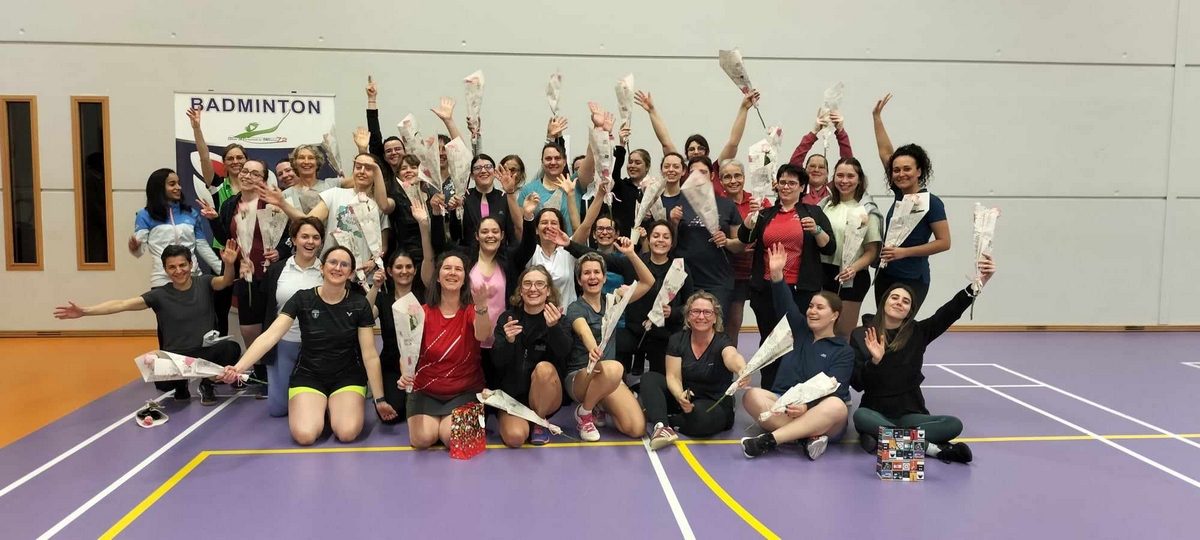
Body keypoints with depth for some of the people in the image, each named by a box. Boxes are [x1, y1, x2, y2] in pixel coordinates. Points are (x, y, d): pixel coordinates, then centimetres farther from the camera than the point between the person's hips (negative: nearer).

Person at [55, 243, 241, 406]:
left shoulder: (204, 283, 0)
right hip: (175, 356, 0)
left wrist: (229, 264, -44)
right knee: (162, 383, -32)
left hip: (207, 352, 0)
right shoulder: (160, 295, -1)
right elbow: (123, 304, -7)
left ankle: (207, 384, 2)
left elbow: (226, 282, -20)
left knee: (231, 348, -32)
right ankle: (181, 385, 12)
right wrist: (84, 311, -18)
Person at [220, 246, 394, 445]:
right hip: (308, 376, 0)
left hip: (347, 377, 0)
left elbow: (370, 355, -7)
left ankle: (334, 408, 9)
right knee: (304, 435, -25)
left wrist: (379, 399, -7)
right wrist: (239, 367, -35)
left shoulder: (359, 304, -8)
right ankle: (320, 409, 10)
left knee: (347, 433, -25)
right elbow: (270, 336, -19)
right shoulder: (302, 299, -9)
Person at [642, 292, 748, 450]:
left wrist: (742, 370, -67)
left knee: (702, 417, -38)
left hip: (715, 405, -4)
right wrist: (680, 396, -36)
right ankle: (661, 425, -36)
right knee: (649, 378, -17)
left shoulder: (722, 342, -17)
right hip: (684, 398, 4)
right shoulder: (677, 340, -5)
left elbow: (732, 357, -41)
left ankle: (657, 417, -15)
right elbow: (673, 376, -11)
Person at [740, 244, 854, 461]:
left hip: (818, 416, -2)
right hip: (782, 407, 2)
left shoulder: (844, 351, 5)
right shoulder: (799, 331, 16)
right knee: (752, 395, -26)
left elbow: (833, 391, -9)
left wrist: (807, 406, -28)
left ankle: (768, 441, -42)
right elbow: (785, 304, 0)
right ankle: (808, 438, -37)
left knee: (837, 407, -36)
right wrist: (776, 274, -17)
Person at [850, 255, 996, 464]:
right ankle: (933, 448, -28)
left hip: (909, 414, 2)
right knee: (860, 416, -36)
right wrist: (874, 361, -25)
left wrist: (978, 284, -21)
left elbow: (950, 311, -9)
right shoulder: (861, 335, -1)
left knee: (954, 424, -21)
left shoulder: (917, 333, 4)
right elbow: (856, 383, -7)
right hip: (875, 411, -2)